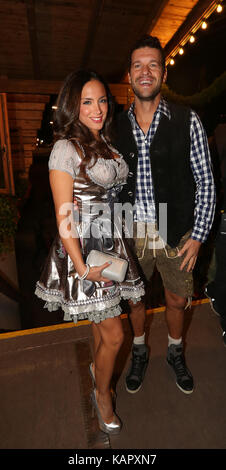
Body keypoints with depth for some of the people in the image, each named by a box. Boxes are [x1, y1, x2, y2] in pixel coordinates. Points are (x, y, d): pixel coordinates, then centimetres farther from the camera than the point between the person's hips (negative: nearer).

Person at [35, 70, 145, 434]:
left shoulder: (107, 143, 12)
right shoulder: (66, 149, -12)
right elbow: (64, 218, -15)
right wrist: (82, 268, -16)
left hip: (113, 244, 7)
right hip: (85, 248, -7)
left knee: (104, 320, 20)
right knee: (113, 334, 3)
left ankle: (97, 367, 49)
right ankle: (102, 395, 32)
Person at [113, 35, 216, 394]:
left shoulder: (187, 121, -4)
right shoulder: (117, 126, 3)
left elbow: (205, 181, -3)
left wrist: (198, 235, -7)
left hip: (175, 233, -1)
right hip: (131, 232, 2)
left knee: (177, 300, 15)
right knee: (134, 297, 17)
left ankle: (176, 353, 47)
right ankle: (139, 354, 46)